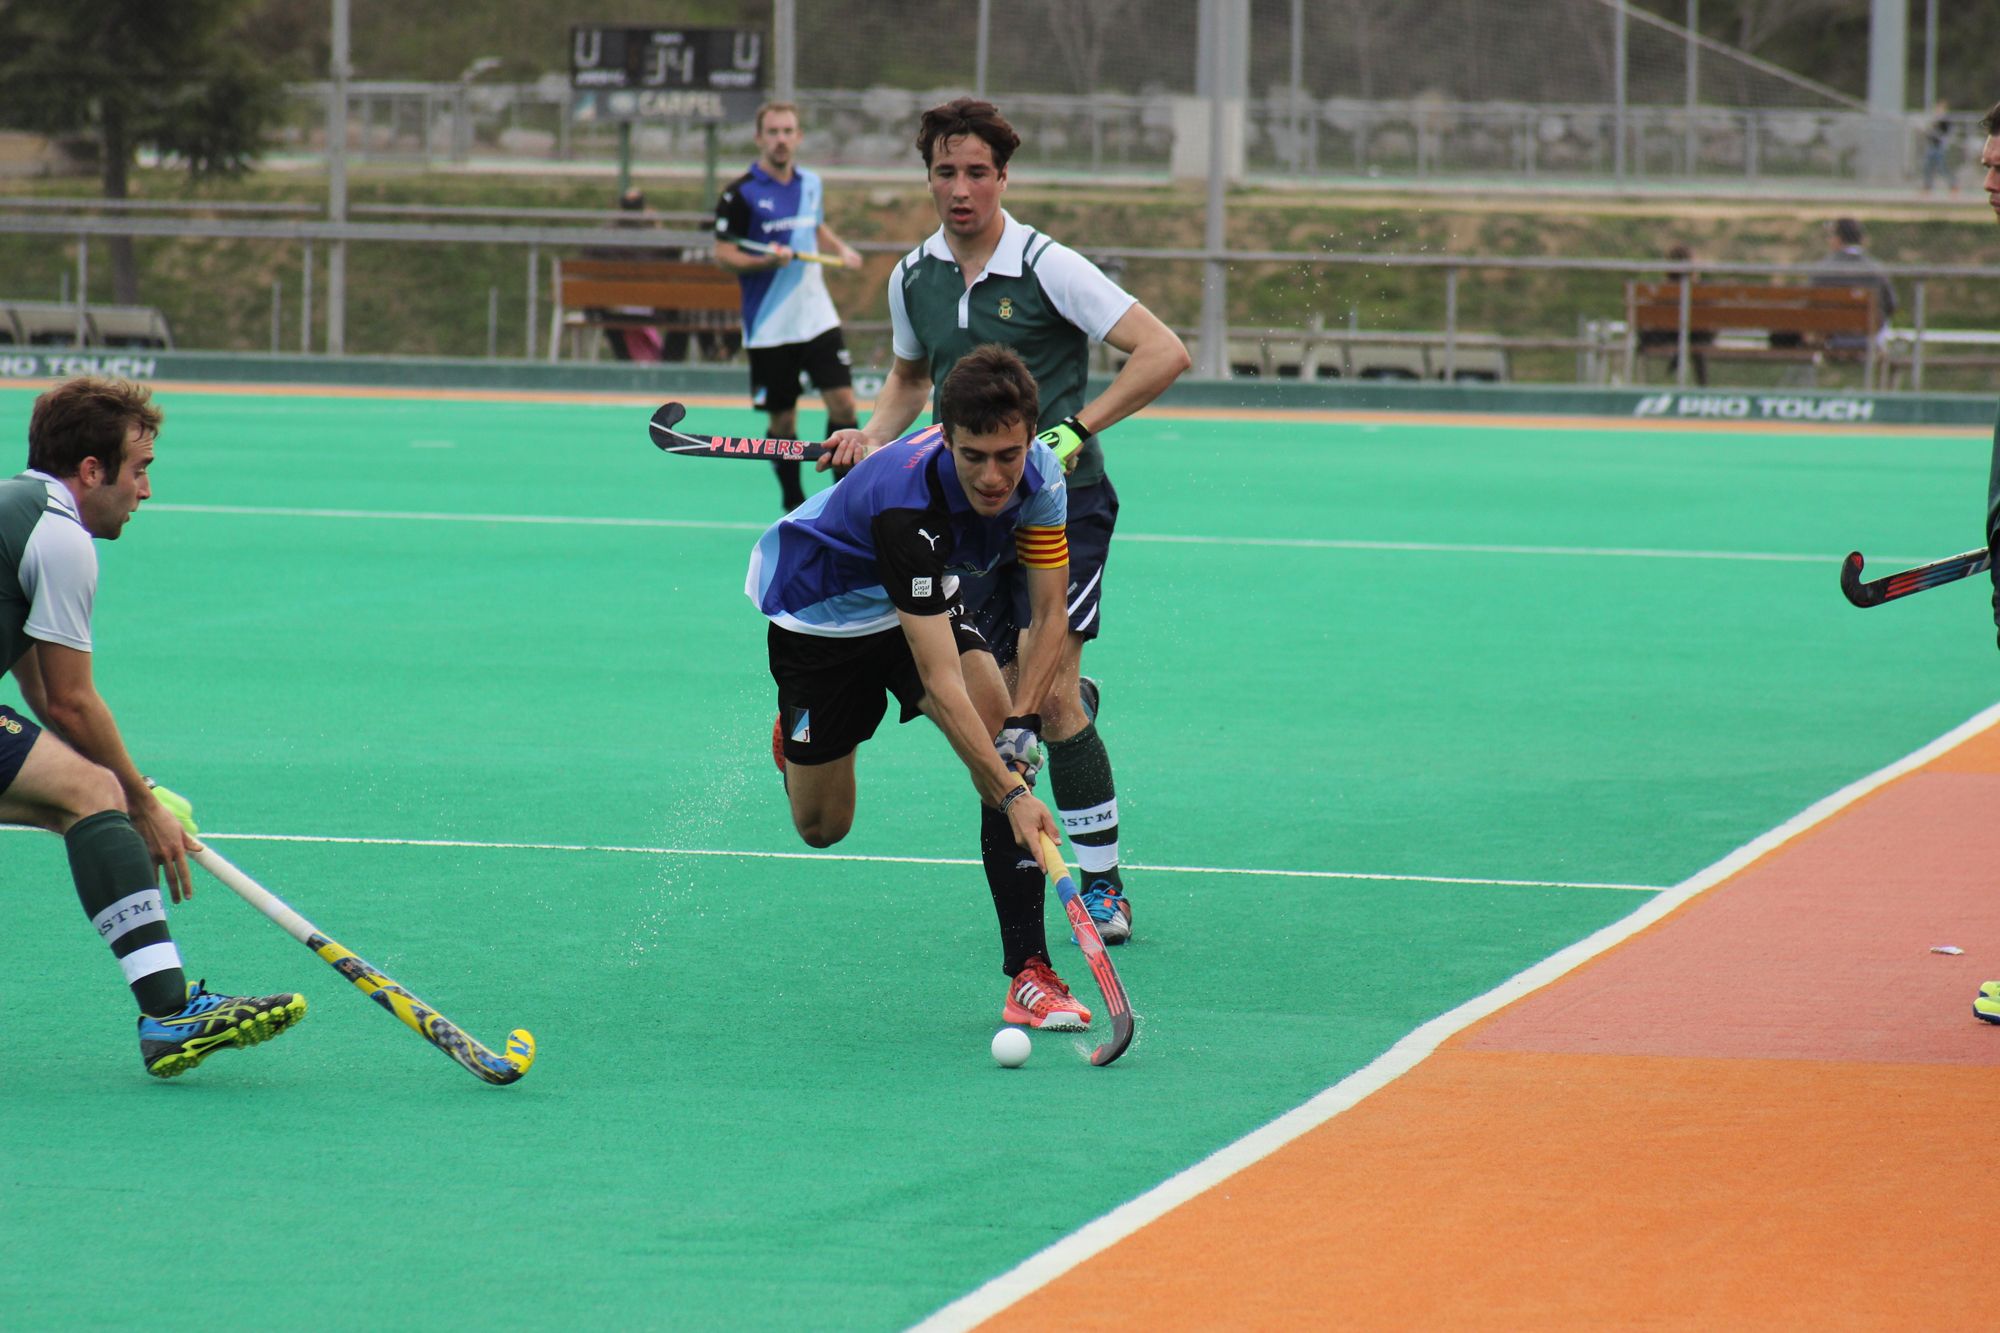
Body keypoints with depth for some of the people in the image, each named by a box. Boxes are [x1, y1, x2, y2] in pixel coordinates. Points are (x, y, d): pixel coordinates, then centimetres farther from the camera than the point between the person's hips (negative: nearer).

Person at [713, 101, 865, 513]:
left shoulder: (811, 183, 8)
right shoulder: (741, 194, -9)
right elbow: (723, 254, -8)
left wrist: (841, 249, 6)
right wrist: (767, 261, -24)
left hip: (818, 318, 4)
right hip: (770, 328, -4)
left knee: (842, 402, -7)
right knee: (783, 421, 3)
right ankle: (794, 505, 19)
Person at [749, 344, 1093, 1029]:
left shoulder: (1040, 472, -24)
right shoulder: (906, 504, -43)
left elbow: (1048, 612, -12)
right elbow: (941, 684, -44)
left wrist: (1022, 720, -27)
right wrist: (1010, 795, -50)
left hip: (926, 601, 4)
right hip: (821, 608, -4)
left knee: (1003, 740, -21)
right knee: (821, 826, 7)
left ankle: (1028, 973, -20)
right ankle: (794, 738, 44)